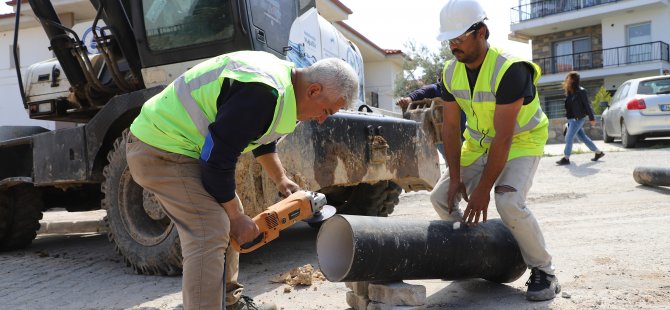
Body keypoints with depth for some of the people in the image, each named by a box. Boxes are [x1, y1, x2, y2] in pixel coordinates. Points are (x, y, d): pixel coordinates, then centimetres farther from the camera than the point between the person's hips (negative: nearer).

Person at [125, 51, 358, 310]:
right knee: (210, 234, -18)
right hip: (160, 151, -10)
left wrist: (280, 179, 20)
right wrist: (235, 217, -13)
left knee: (226, 219, 15)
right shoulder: (263, 94, -28)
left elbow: (261, 136, 22)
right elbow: (217, 160, -25)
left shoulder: (282, 75, 5)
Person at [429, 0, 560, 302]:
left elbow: (504, 138, -30)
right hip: (478, 143, 7)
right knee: (441, 196, 0)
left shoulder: (509, 70, -29)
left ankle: (544, 273, -6)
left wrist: (483, 189, -28)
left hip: (521, 141, -7)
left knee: (508, 201, -30)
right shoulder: (451, 72, -7)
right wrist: (455, 178, -10)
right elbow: (450, 127, -5)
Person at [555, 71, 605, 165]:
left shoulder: (581, 91, -12)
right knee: (583, 137, 14)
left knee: (569, 138, -9)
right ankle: (598, 152, 27)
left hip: (578, 119, -8)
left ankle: (566, 158, -2)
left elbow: (587, 105, -10)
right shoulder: (569, 92, 10)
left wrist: (592, 118, -9)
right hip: (571, 119, 8)